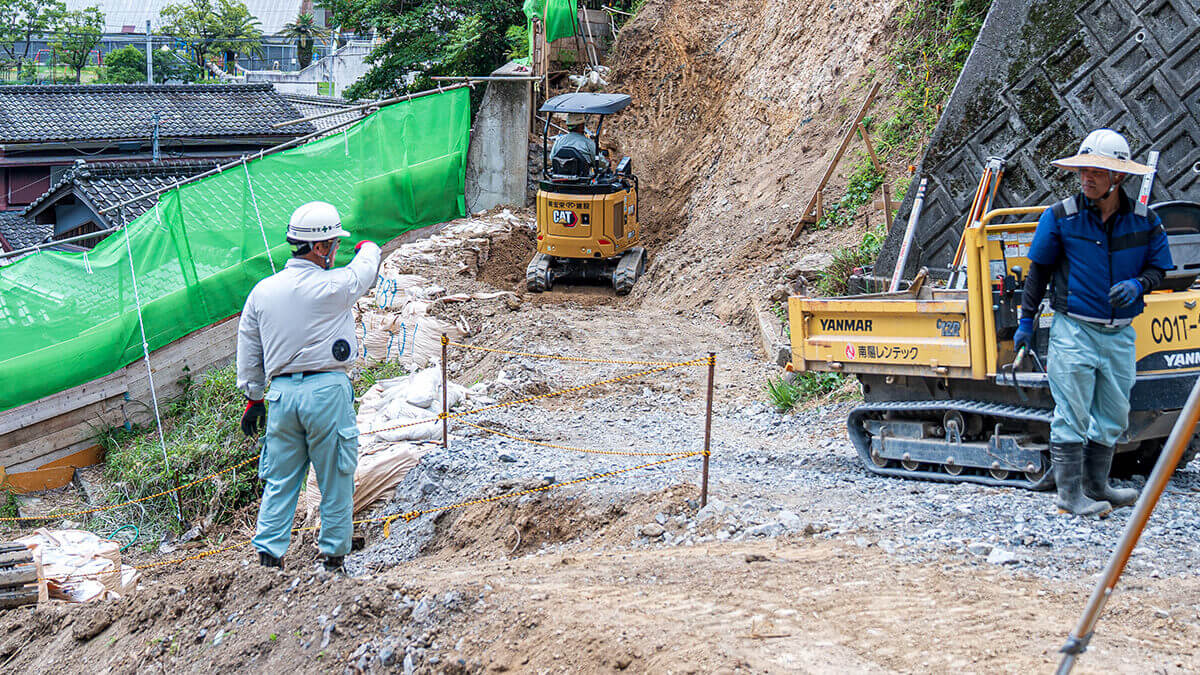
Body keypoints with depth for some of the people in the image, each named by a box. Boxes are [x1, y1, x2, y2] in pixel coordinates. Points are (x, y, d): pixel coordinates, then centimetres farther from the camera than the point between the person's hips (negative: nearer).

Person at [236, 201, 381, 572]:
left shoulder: (262, 290, 6)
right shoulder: (333, 286, -10)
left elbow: (248, 349, 12)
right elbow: (366, 268, 10)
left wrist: (253, 397, 21)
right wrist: (368, 248, 33)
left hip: (281, 391, 5)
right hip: (327, 389, -5)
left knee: (279, 481, 10)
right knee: (335, 479, 6)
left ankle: (268, 555, 8)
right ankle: (333, 556, 11)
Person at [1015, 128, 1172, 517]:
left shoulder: (1144, 221, 1)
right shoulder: (1060, 217, -5)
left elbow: (1157, 267, 10)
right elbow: (1039, 271, 4)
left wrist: (1138, 285, -13)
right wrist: (1026, 321, 4)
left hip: (1120, 334, 4)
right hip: (1073, 329, -4)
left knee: (1112, 416, 12)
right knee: (1072, 415, -3)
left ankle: (1095, 485, 26)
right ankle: (1070, 493, 5)